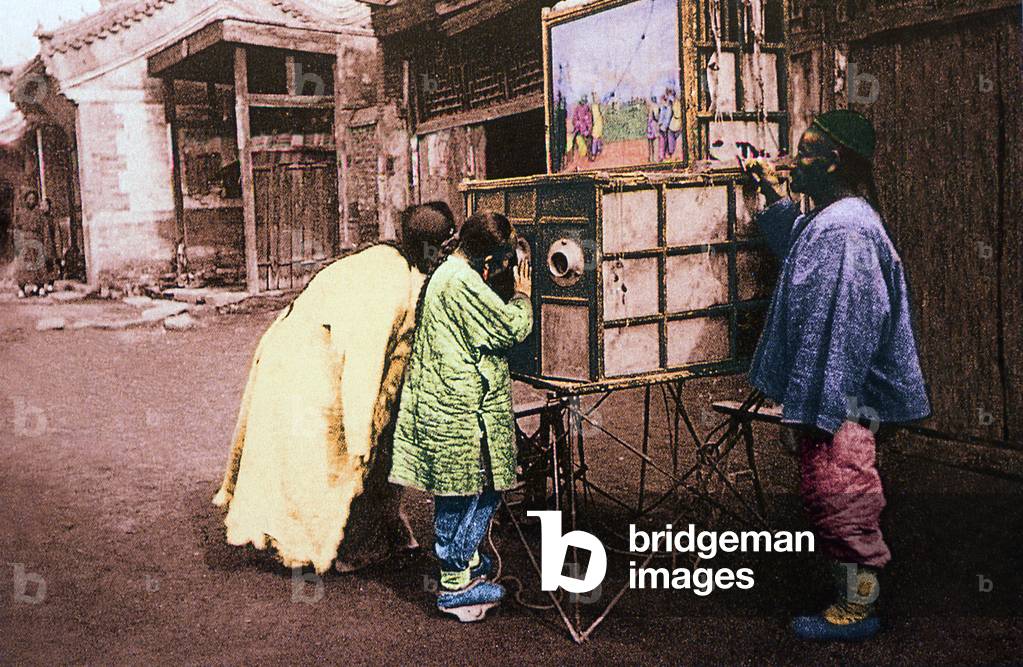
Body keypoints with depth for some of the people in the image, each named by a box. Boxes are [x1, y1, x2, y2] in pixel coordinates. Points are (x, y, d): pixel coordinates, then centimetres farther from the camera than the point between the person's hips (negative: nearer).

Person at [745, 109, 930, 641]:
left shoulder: (845, 228, -21)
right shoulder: (827, 219, 11)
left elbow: (844, 325, -25)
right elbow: (795, 250, 36)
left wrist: (819, 406, -24)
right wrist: (773, 195, 30)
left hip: (837, 400, -11)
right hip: (825, 395, 11)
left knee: (838, 497, 0)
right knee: (832, 497, 19)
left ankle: (856, 609, 15)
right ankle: (854, 597, 32)